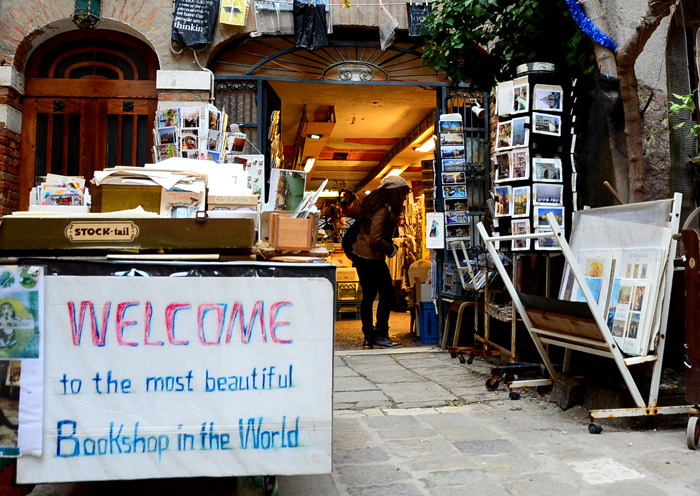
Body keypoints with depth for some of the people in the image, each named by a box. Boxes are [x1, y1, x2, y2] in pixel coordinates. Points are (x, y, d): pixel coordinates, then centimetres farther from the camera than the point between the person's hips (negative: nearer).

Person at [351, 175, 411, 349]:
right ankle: (380, 336, 4)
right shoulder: (383, 209, -18)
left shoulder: (376, 205, 13)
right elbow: (375, 239, -22)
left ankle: (368, 338, 18)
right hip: (372, 258, -10)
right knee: (387, 293, 0)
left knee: (368, 296, 12)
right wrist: (392, 249, -9)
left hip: (360, 255, 10)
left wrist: (389, 246, 7)